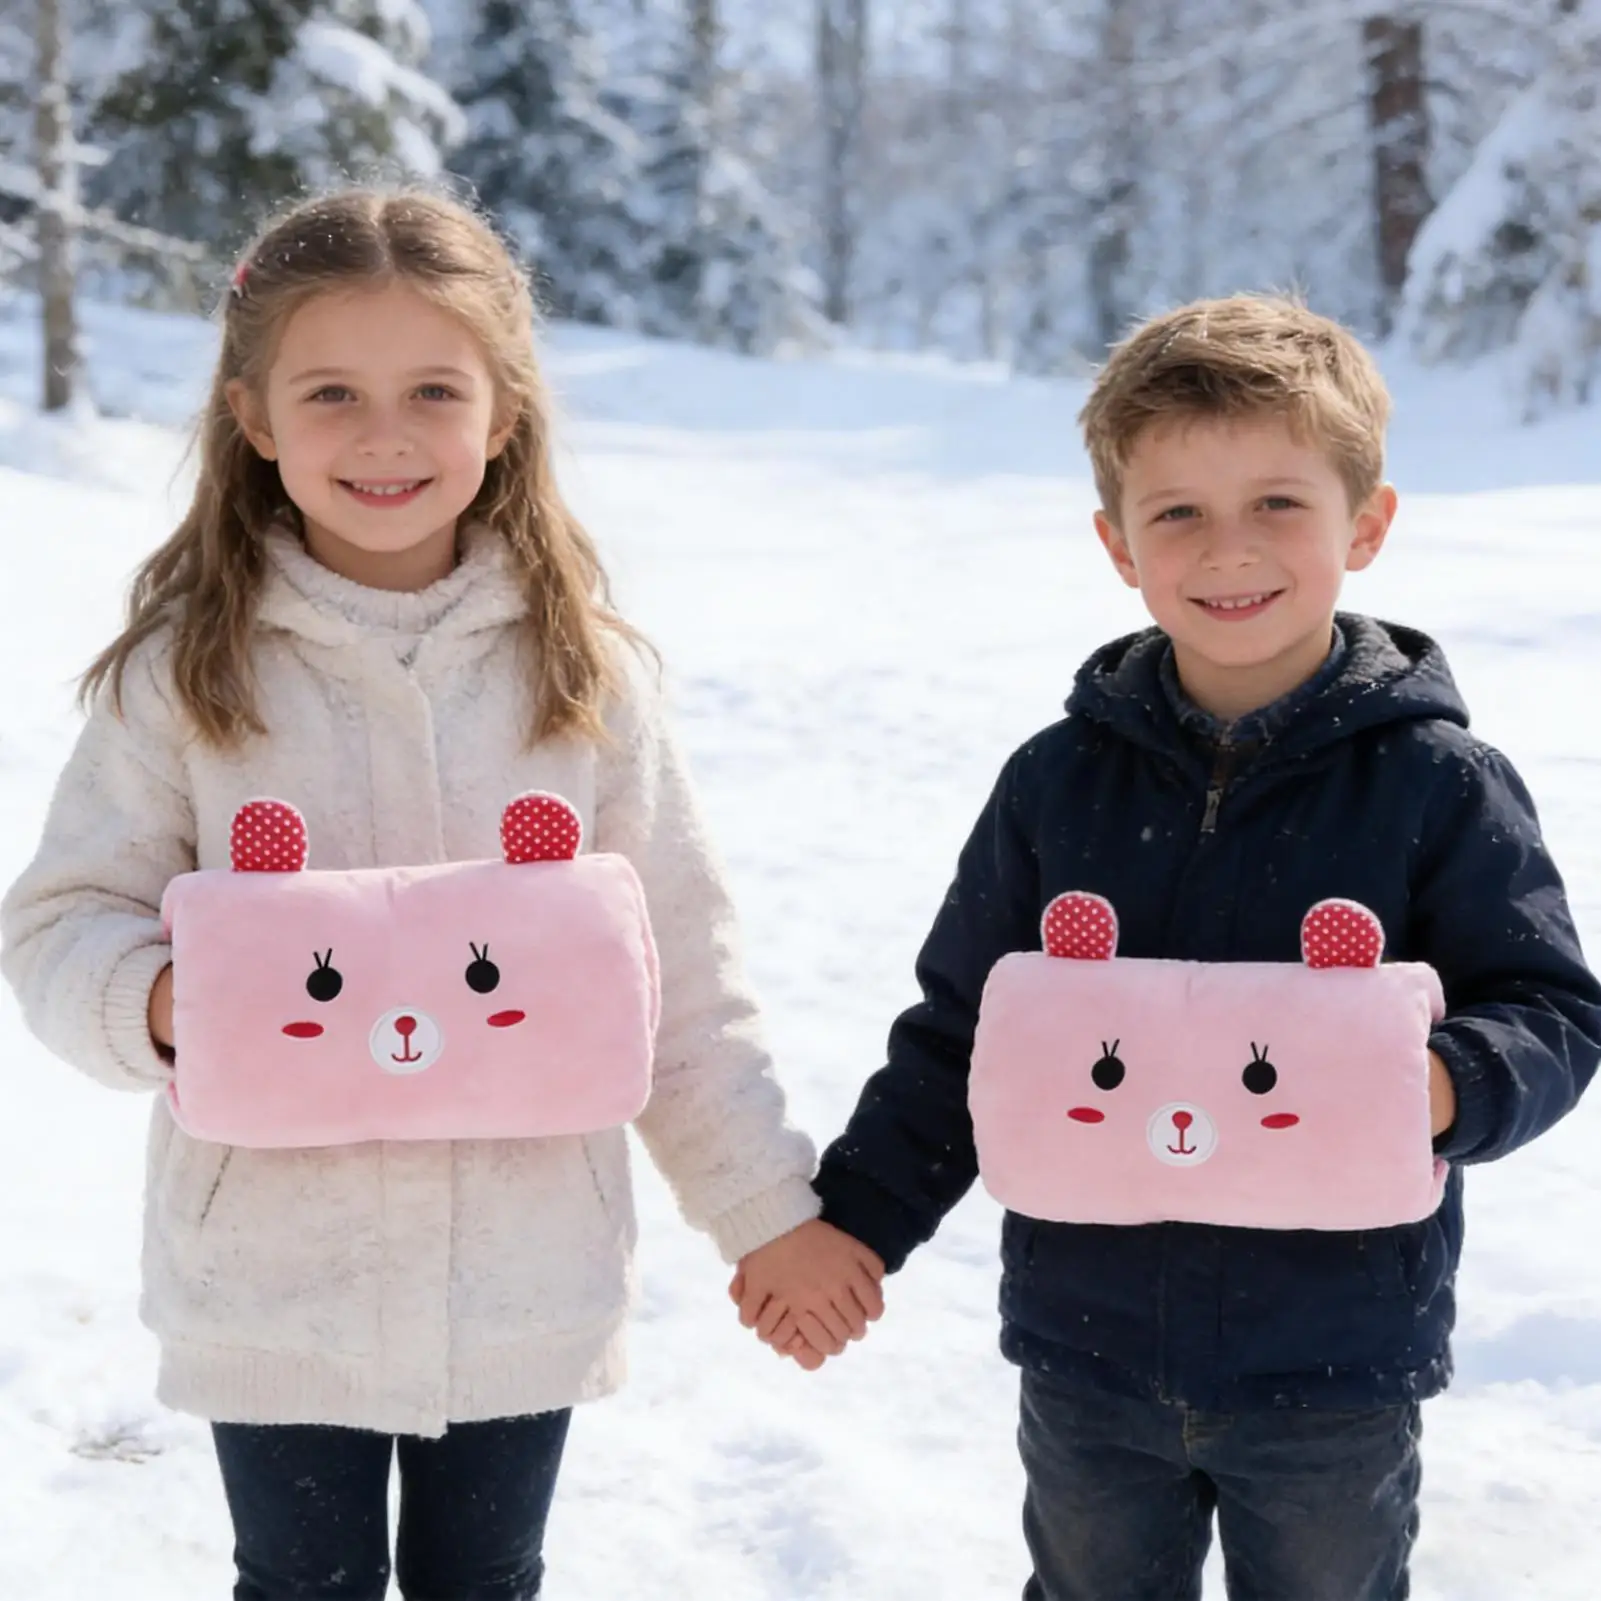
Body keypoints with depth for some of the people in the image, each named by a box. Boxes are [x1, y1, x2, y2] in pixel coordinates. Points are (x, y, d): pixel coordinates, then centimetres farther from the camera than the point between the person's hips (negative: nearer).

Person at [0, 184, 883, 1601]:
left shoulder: (585, 673, -2)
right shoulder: (183, 673, -7)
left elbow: (683, 964, 2)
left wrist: (769, 1204, 1)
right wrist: (158, 999, -23)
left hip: (525, 1283, 1)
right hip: (274, 1285, -1)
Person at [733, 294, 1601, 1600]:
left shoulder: (1439, 785, -10)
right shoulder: (1061, 780, -2)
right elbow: (960, 1031, 6)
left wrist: (1448, 1088, -28)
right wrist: (856, 1220, 2)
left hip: (1335, 1368, -2)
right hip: (1088, 1346, 2)